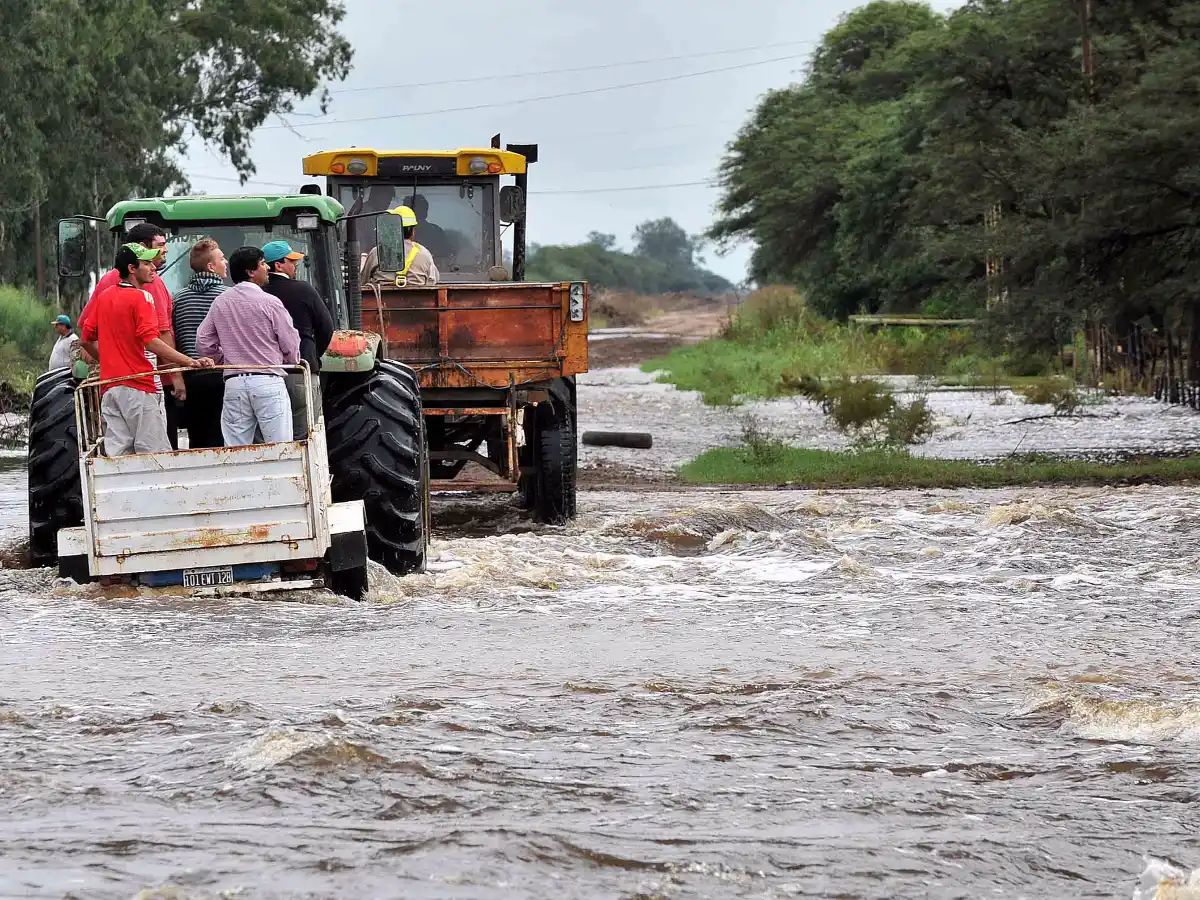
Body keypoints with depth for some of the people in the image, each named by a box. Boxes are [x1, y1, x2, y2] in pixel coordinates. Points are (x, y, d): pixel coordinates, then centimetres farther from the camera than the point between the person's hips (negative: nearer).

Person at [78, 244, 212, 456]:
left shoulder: (103, 297, 13)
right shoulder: (140, 297, -10)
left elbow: (86, 340, 19)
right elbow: (152, 342, -21)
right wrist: (189, 362, -25)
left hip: (109, 386, 8)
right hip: (137, 386, -8)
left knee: (117, 452, 4)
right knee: (155, 454, -7)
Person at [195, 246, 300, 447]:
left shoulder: (220, 302, 6)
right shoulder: (269, 303, -7)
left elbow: (203, 344, 8)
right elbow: (291, 346, -2)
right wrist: (292, 361, 21)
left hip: (234, 383, 4)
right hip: (268, 381, -4)